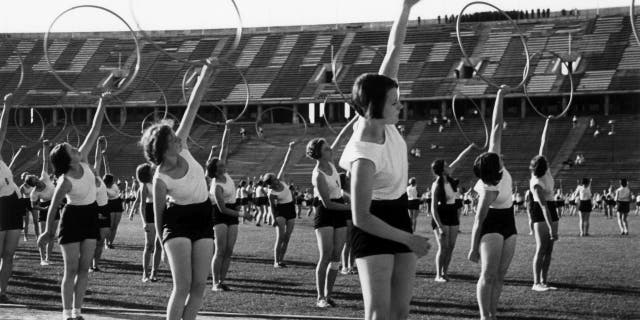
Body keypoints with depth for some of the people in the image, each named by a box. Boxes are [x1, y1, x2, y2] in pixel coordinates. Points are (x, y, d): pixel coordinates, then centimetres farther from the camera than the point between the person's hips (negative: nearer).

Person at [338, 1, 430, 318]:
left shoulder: (382, 121, -8)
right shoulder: (364, 156, -28)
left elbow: (393, 51, -5)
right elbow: (361, 217, -27)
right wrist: (408, 239, -23)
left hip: (399, 219, 8)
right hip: (373, 231, -8)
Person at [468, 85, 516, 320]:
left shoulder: (495, 165, -10)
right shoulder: (489, 191, -27)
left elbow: (496, 127, -8)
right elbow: (479, 220, -22)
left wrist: (500, 97, -8)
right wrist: (473, 248, -19)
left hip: (508, 225, 8)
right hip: (492, 226, -8)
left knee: (500, 275, 7)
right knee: (489, 274, -9)